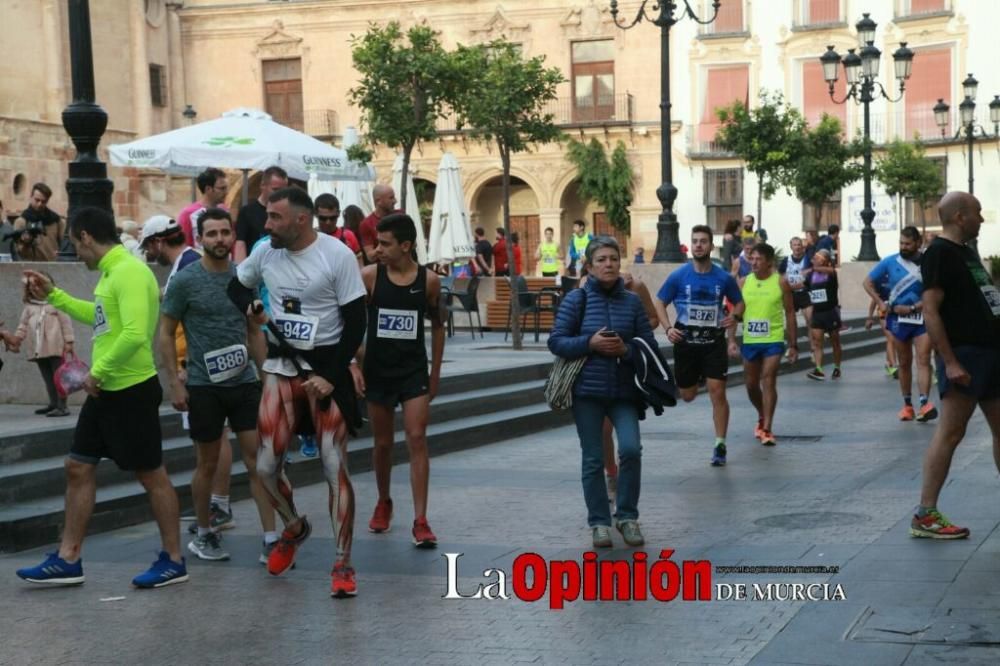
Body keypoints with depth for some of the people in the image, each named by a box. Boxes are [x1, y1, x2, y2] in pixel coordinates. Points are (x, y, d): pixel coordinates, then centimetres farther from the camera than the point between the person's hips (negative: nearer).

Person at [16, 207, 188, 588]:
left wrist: (98, 372, -18)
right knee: (78, 468, 11)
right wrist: (53, 296, 27)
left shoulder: (129, 272, -19)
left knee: (151, 474, 1)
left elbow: (134, 334, -28)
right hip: (106, 391, 10)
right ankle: (68, 560, 18)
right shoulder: (112, 272, 12)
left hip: (131, 390, -10)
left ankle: (174, 561, 12)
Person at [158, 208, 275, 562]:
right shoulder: (185, 280, -6)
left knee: (258, 461, -1)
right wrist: (175, 382, -8)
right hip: (203, 386, -3)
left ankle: (271, 539, 1)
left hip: (245, 382, 3)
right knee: (208, 464, 8)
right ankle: (204, 535, 25)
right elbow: (165, 333, -3)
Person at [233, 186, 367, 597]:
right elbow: (237, 285, 21)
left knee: (335, 468, -7)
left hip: (326, 366, -4)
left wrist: (331, 377, -18)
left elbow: (355, 323, -11)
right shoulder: (266, 252, 1)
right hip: (281, 365, 5)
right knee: (266, 466, 1)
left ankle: (343, 565, 1)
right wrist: (252, 307, -3)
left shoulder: (337, 255, -13)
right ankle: (294, 528, 31)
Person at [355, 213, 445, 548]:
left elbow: (437, 325, 9)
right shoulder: (369, 276, -7)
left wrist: (435, 373, 10)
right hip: (377, 370, 1)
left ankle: (420, 521, -7)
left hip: (414, 370, 0)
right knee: (382, 442, 11)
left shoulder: (429, 281, -4)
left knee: (417, 439, -9)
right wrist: (352, 364, -10)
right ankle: (383, 503, 35)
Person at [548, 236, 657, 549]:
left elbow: (649, 345, 6)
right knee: (593, 459, 5)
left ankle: (627, 516, 6)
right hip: (587, 391, -1)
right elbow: (556, 342, -3)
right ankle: (599, 523, 18)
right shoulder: (576, 299, -1)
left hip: (624, 391, 1)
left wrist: (625, 349, -14)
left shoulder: (632, 301, 5)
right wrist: (590, 343, -17)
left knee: (630, 449, -13)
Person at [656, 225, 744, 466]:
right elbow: (660, 303, 3)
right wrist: (668, 328, -12)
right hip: (685, 342, 1)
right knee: (687, 396, 12)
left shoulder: (724, 278, -3)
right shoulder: (678, 276, -5)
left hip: (714, 342, -1)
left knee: (717, 392, -10)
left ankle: (720, 446, 0)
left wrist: (734, 316, -7)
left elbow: (739, 302, 12)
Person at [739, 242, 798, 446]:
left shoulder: (781, 283, -4)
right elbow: (737, 312, 11)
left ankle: (767, 429, -10)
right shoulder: (744, 282, 4)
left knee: (768, 381, -12)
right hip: (750, 341, 4)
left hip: (773, 340, -4)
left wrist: (793, 345, -3)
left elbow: (790, 314, -1)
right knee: (751, 384, 13)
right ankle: (762, 417, 38)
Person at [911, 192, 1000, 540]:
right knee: (950, 432, -8)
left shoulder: (966, 251, 16)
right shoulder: (939, 253, -11)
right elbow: (930, 312, -18)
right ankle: (925, 515, -4)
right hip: (964, 354, -9)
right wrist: (949, 362, -24)